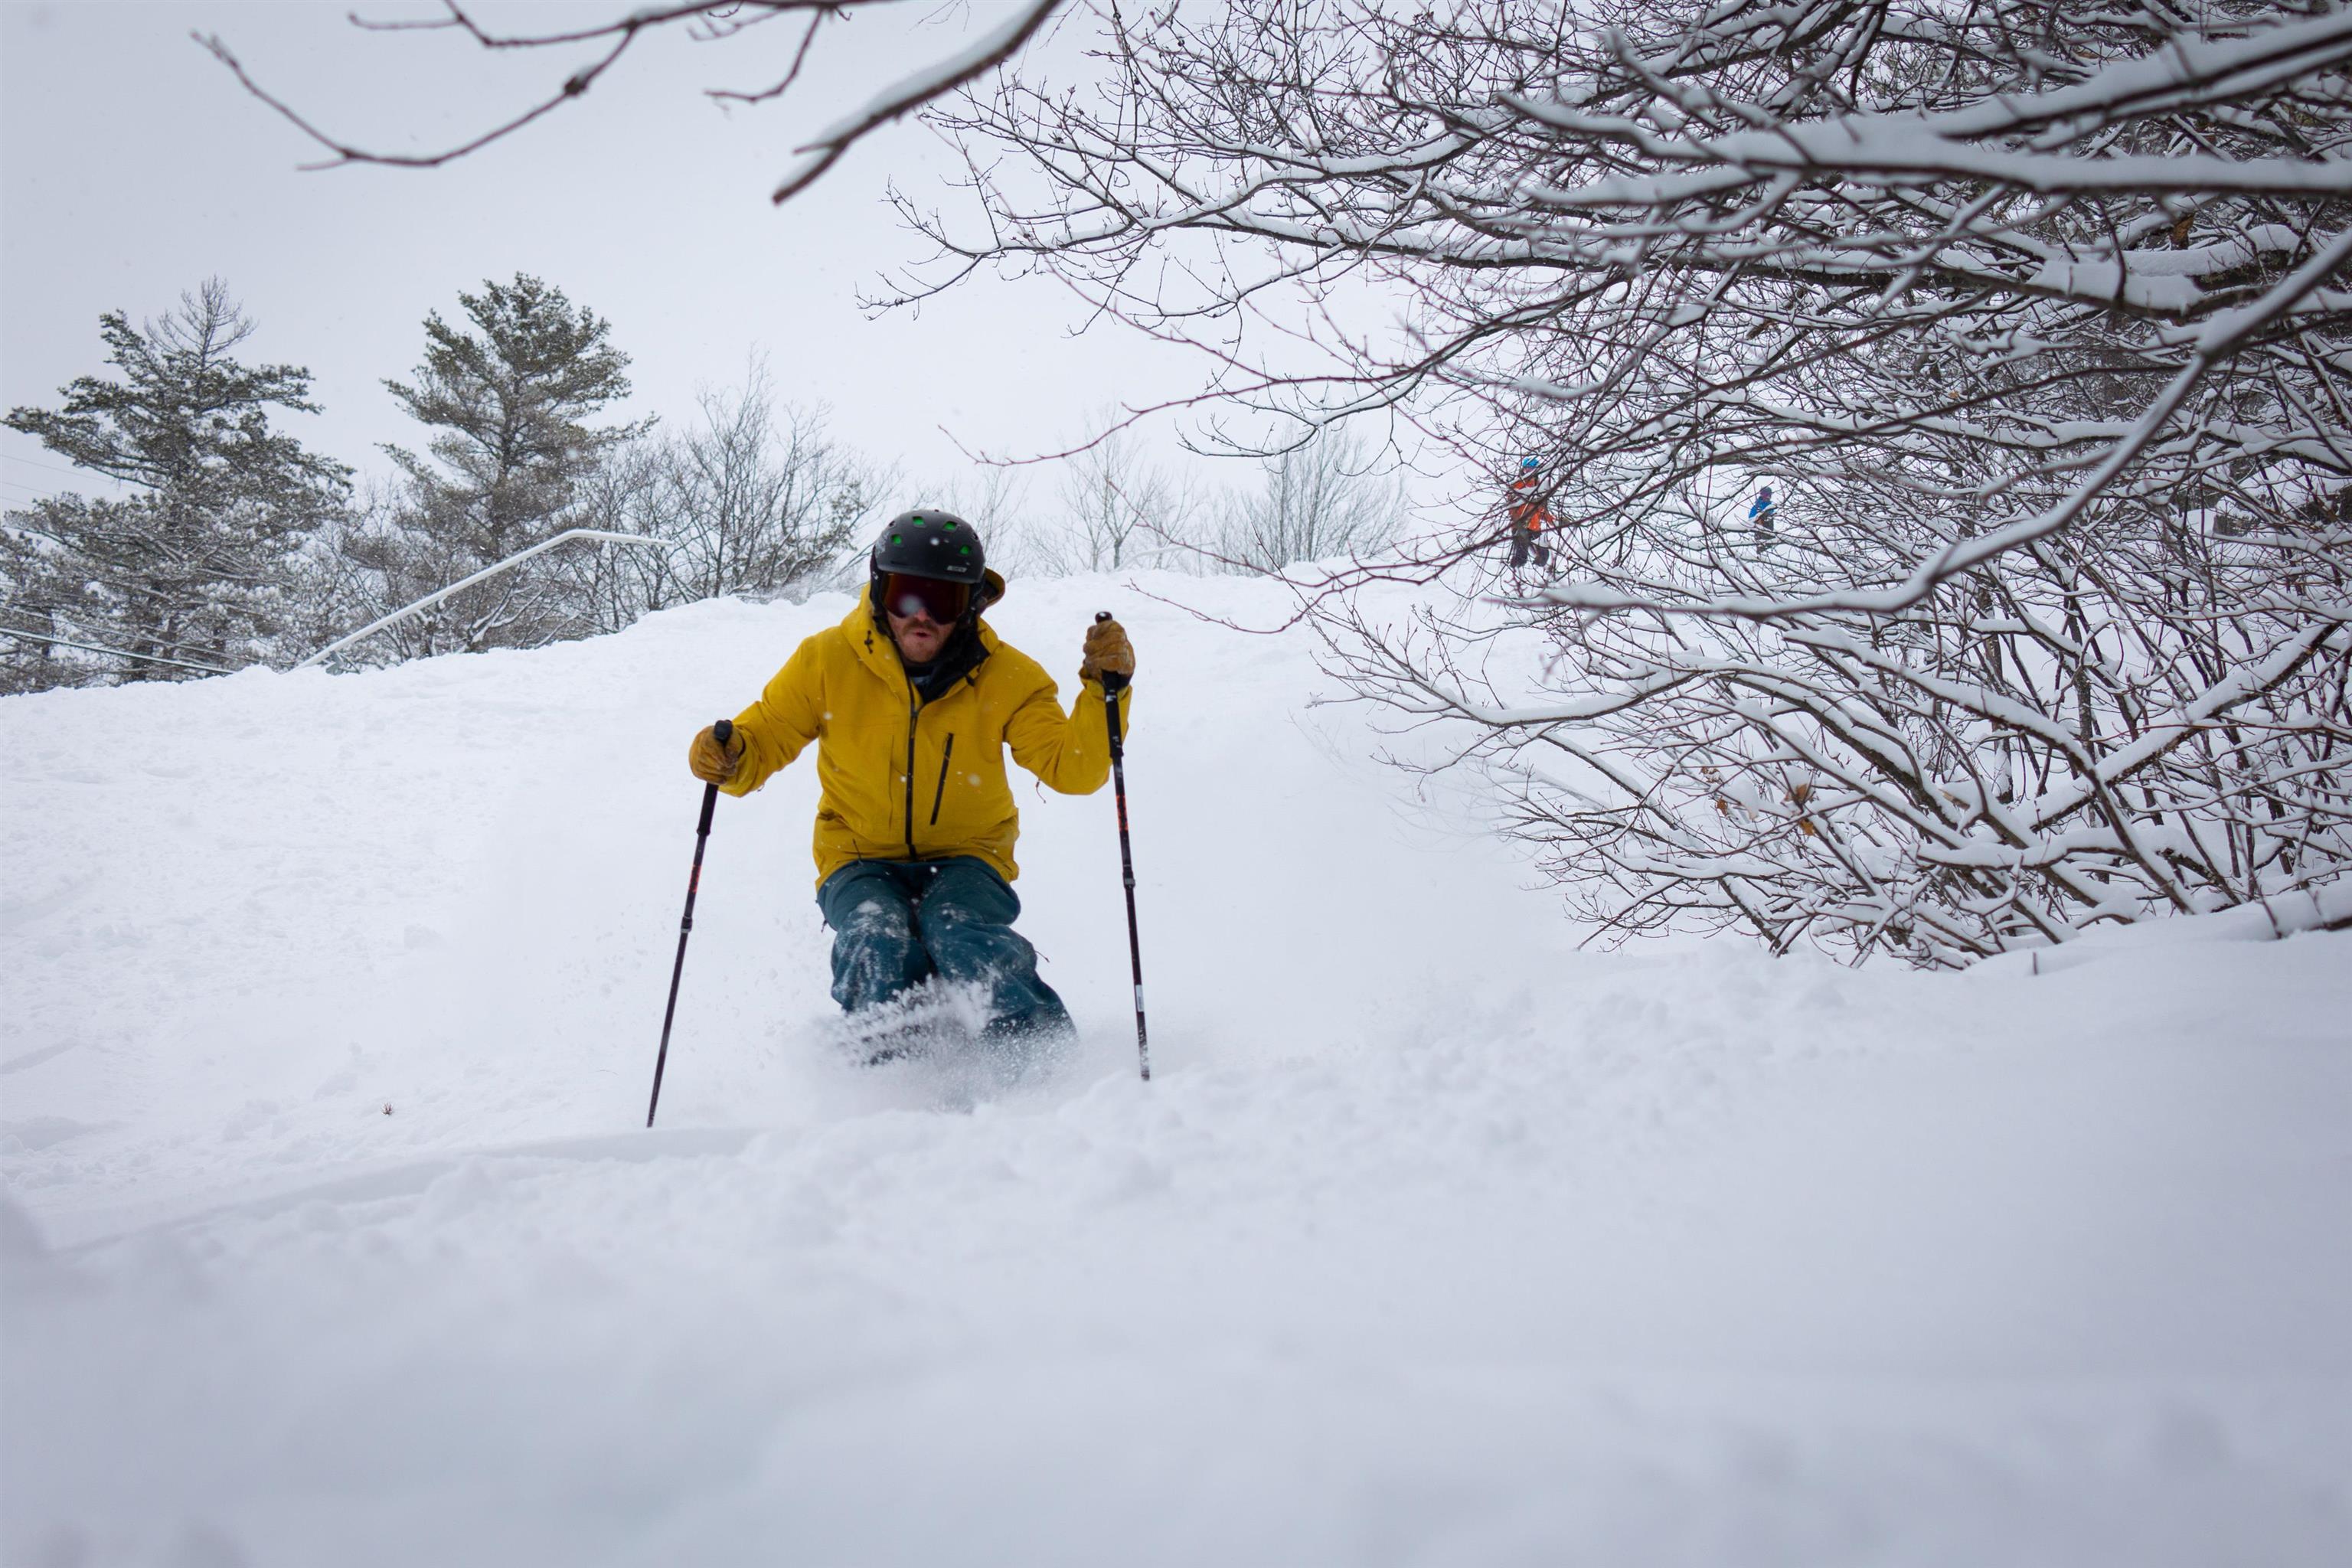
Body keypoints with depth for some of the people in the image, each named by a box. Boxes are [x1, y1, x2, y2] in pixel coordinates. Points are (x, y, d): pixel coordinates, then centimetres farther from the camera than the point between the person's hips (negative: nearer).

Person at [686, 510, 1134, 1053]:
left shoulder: (1006, 678, -9)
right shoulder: (827, 661, -9)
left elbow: (1073, 771, -11)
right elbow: (766, 738, 1)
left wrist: (1105, 689, -27)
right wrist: (729, 759, -23)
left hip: (967, 856, -1)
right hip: (861, 860, 1)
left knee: (964, 936, -31)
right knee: (877, 943, -30)